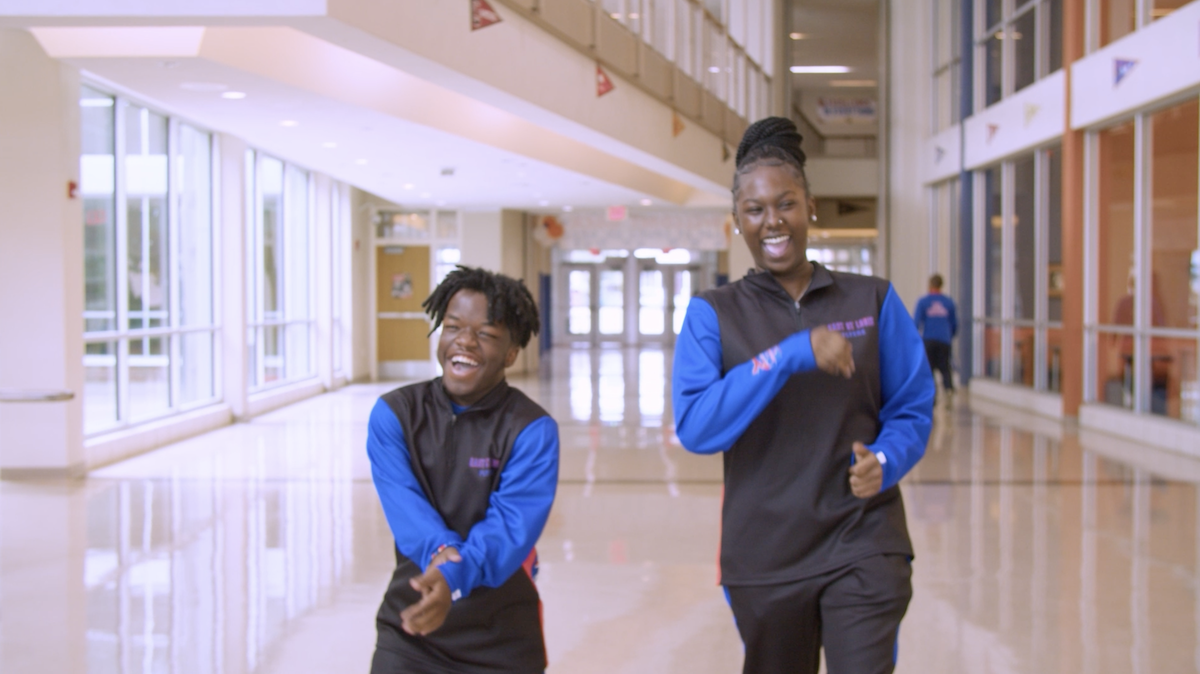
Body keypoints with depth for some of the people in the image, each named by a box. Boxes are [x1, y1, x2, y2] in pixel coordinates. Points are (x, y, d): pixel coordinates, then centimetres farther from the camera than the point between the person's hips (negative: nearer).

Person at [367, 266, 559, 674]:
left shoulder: (532, 430, -10)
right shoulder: (392, 414, -2)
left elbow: (512, 525, -22)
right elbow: (403, 505, -15)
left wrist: (454, 576, -39)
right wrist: (439, 550, -35)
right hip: (408, 631, 1)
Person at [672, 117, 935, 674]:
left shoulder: (874, 301, 3)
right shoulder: (712, 314, 0)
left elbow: (912, 409, 5)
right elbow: (695, 426, -14)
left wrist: (884, 461, -17)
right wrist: (790, 355, -23)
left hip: (863, 549, -1)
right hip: (762, 559, 1)